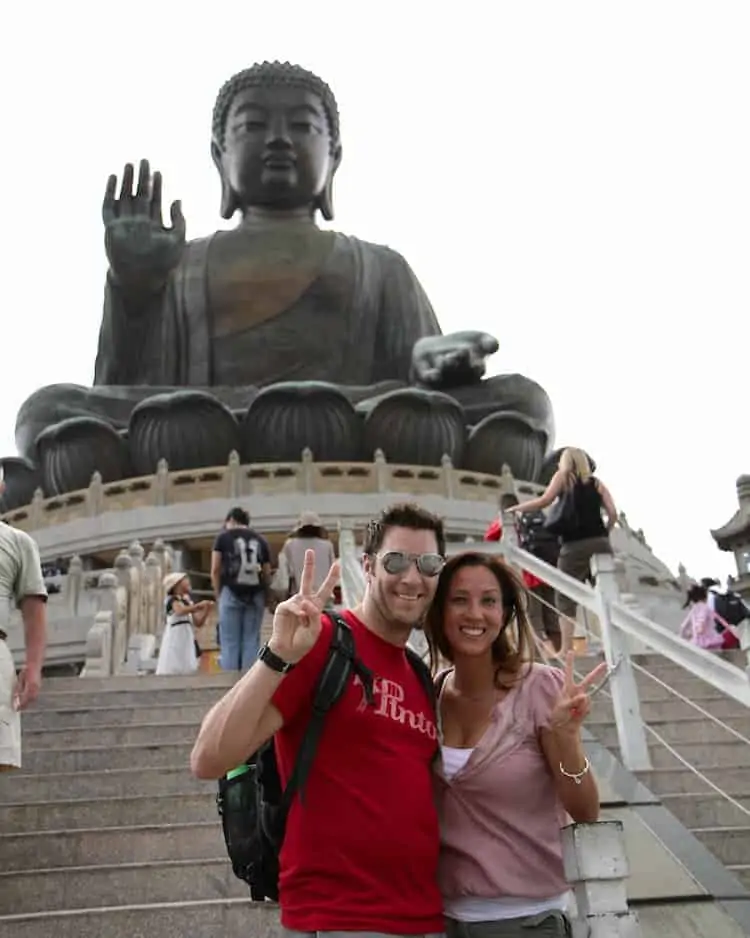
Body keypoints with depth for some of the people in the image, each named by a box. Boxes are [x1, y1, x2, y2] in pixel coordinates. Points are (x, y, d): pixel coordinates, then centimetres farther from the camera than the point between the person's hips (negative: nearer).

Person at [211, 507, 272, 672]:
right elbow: (267, 573, 10)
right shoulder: (260, 540, 15)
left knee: (230, 642, 0)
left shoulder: (223, 537, 8)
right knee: (251, 641, 3)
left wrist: (218, 595, 9)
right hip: (256, 595, 2)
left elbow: (215, 570, 3)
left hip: (231, 593, -2)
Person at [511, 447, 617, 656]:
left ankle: (566, 650, -7)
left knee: (566, 599, 0)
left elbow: (545, 501, -2)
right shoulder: (597, 482, 19)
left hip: (575, 546, -3)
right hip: (600, 544, 3)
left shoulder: (563, 476, 11)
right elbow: (613, 513, 8)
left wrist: (515, 508, 6)